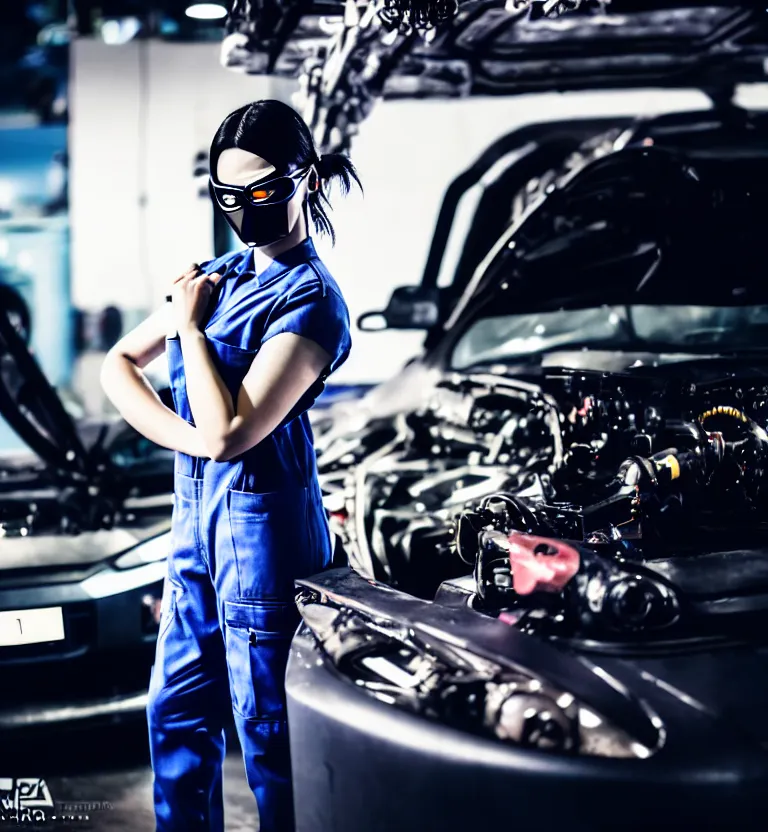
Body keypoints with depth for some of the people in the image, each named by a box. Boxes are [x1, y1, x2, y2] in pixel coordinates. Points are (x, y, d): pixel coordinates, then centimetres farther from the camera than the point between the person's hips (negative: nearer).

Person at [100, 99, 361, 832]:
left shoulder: (309, 299, -14)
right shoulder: (220, 276, 11)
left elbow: (228, 434, -22)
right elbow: (119, 365, 12)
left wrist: (190, 327, -12)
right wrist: (183, 436, -4)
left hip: (263, 523, -8)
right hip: (197, 513, 8)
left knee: (268, 732, 4)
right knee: (176, 711, 17)